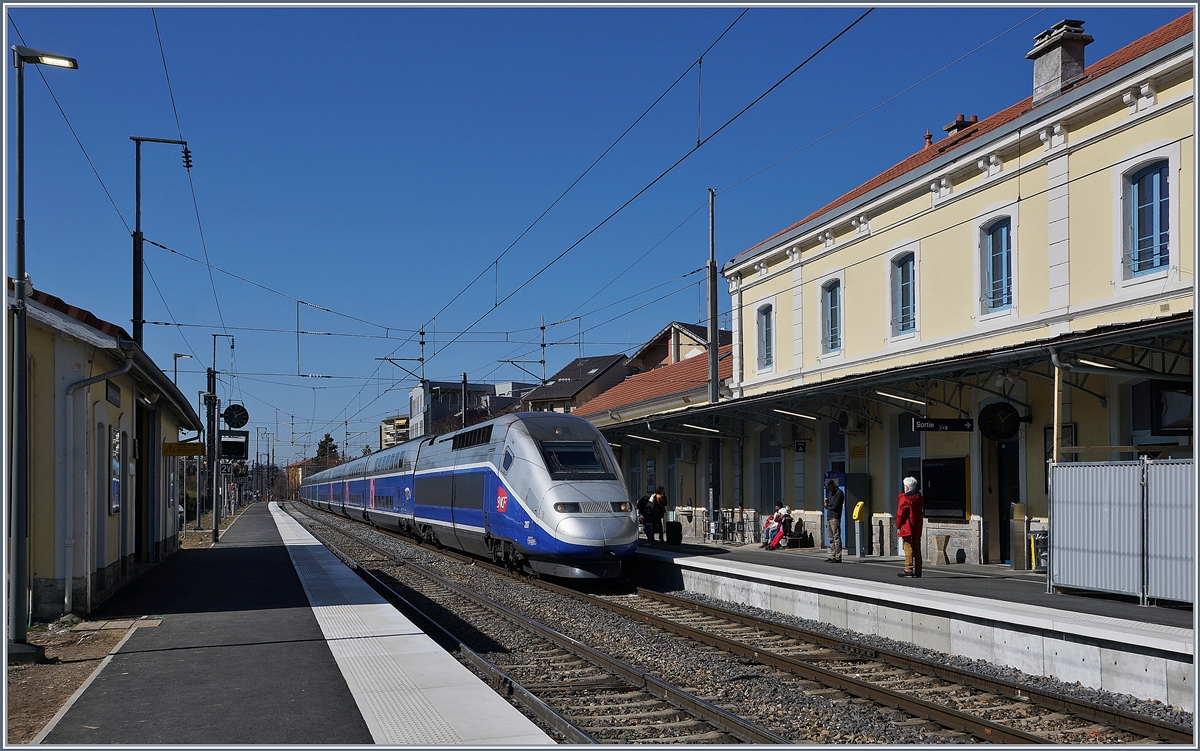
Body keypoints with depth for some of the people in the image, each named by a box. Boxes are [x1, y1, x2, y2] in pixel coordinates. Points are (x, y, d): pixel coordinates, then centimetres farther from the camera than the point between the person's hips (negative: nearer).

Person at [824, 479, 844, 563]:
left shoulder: (839, 493, -7)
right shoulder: (830, 493, 21)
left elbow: (835, 506, -16)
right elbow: (826, 505, 22)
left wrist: (828, 506, 2)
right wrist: (826, 504, -1)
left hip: (835, 518, -9)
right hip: (829, 518, 9)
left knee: (836, 538, -10)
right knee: (831, 539, 9)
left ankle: (838, 557, -11)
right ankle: (832, 556, 12)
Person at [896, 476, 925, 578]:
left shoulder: (904, 498, -11)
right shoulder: (920, 497, 10)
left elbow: (901, 514, -10)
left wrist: (898, 526, -2)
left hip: (907, 528, -7)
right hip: (917, 528, 7)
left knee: (908, 548, -6)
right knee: (917, 549, 9)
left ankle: (908, 569, -9)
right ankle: (917, 571, 10)